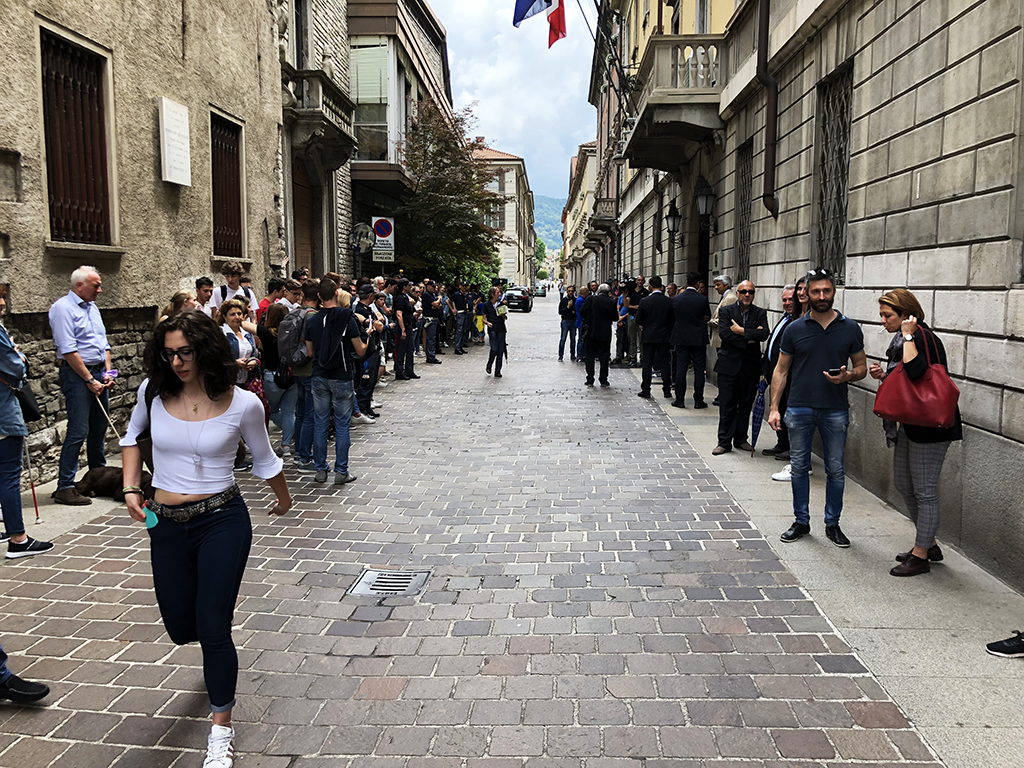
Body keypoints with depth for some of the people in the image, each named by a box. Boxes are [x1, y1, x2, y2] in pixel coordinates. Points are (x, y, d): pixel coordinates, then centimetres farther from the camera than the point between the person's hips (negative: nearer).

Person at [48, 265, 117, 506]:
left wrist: (108, 371, 6)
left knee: (99, 429, 14)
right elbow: (68, 350, -16)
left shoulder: (92, 307, 17)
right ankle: (65, 487, -7)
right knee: (78, 431, -12)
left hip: (98, 372, 8)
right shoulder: (63, 308, -10)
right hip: (76, 374, -8)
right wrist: (90, 380, -17)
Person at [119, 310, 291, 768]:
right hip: (166, 525, 4)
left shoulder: (242, 404, -12)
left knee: (213, 628, -5)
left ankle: (222, 727, 18)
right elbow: (131, 436, 16)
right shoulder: (154, 392, -5)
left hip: (223, 521, -3)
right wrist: (130, 489, 5)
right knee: (181, 628, 14)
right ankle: (217, 659, 54)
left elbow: (264, 460, 5)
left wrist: (283, 498, 20)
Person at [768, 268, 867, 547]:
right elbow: (781, 370, 5)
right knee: (799, 467, 7)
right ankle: (801, 521, 21)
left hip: (836, 410, 0)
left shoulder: (850, 329, 2)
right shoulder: (795, 329, 2)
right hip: (800, 409, 0)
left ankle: (832, 524, 21)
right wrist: (774, 407, -2)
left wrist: (848, 376, -14)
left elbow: (862, 367, 9)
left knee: (835, 470, 7)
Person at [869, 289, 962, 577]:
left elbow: (915, 371, -37)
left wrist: (908, 335, -26)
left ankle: (920, 556, 10)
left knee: (924, 491, -1)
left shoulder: (923, 337, -18)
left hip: (929, 426, -11)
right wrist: (884, 375, 3)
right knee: (902, 483, 17)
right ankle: (929, 544, 32)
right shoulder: (902, 339, 12)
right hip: (908, 423, 11)